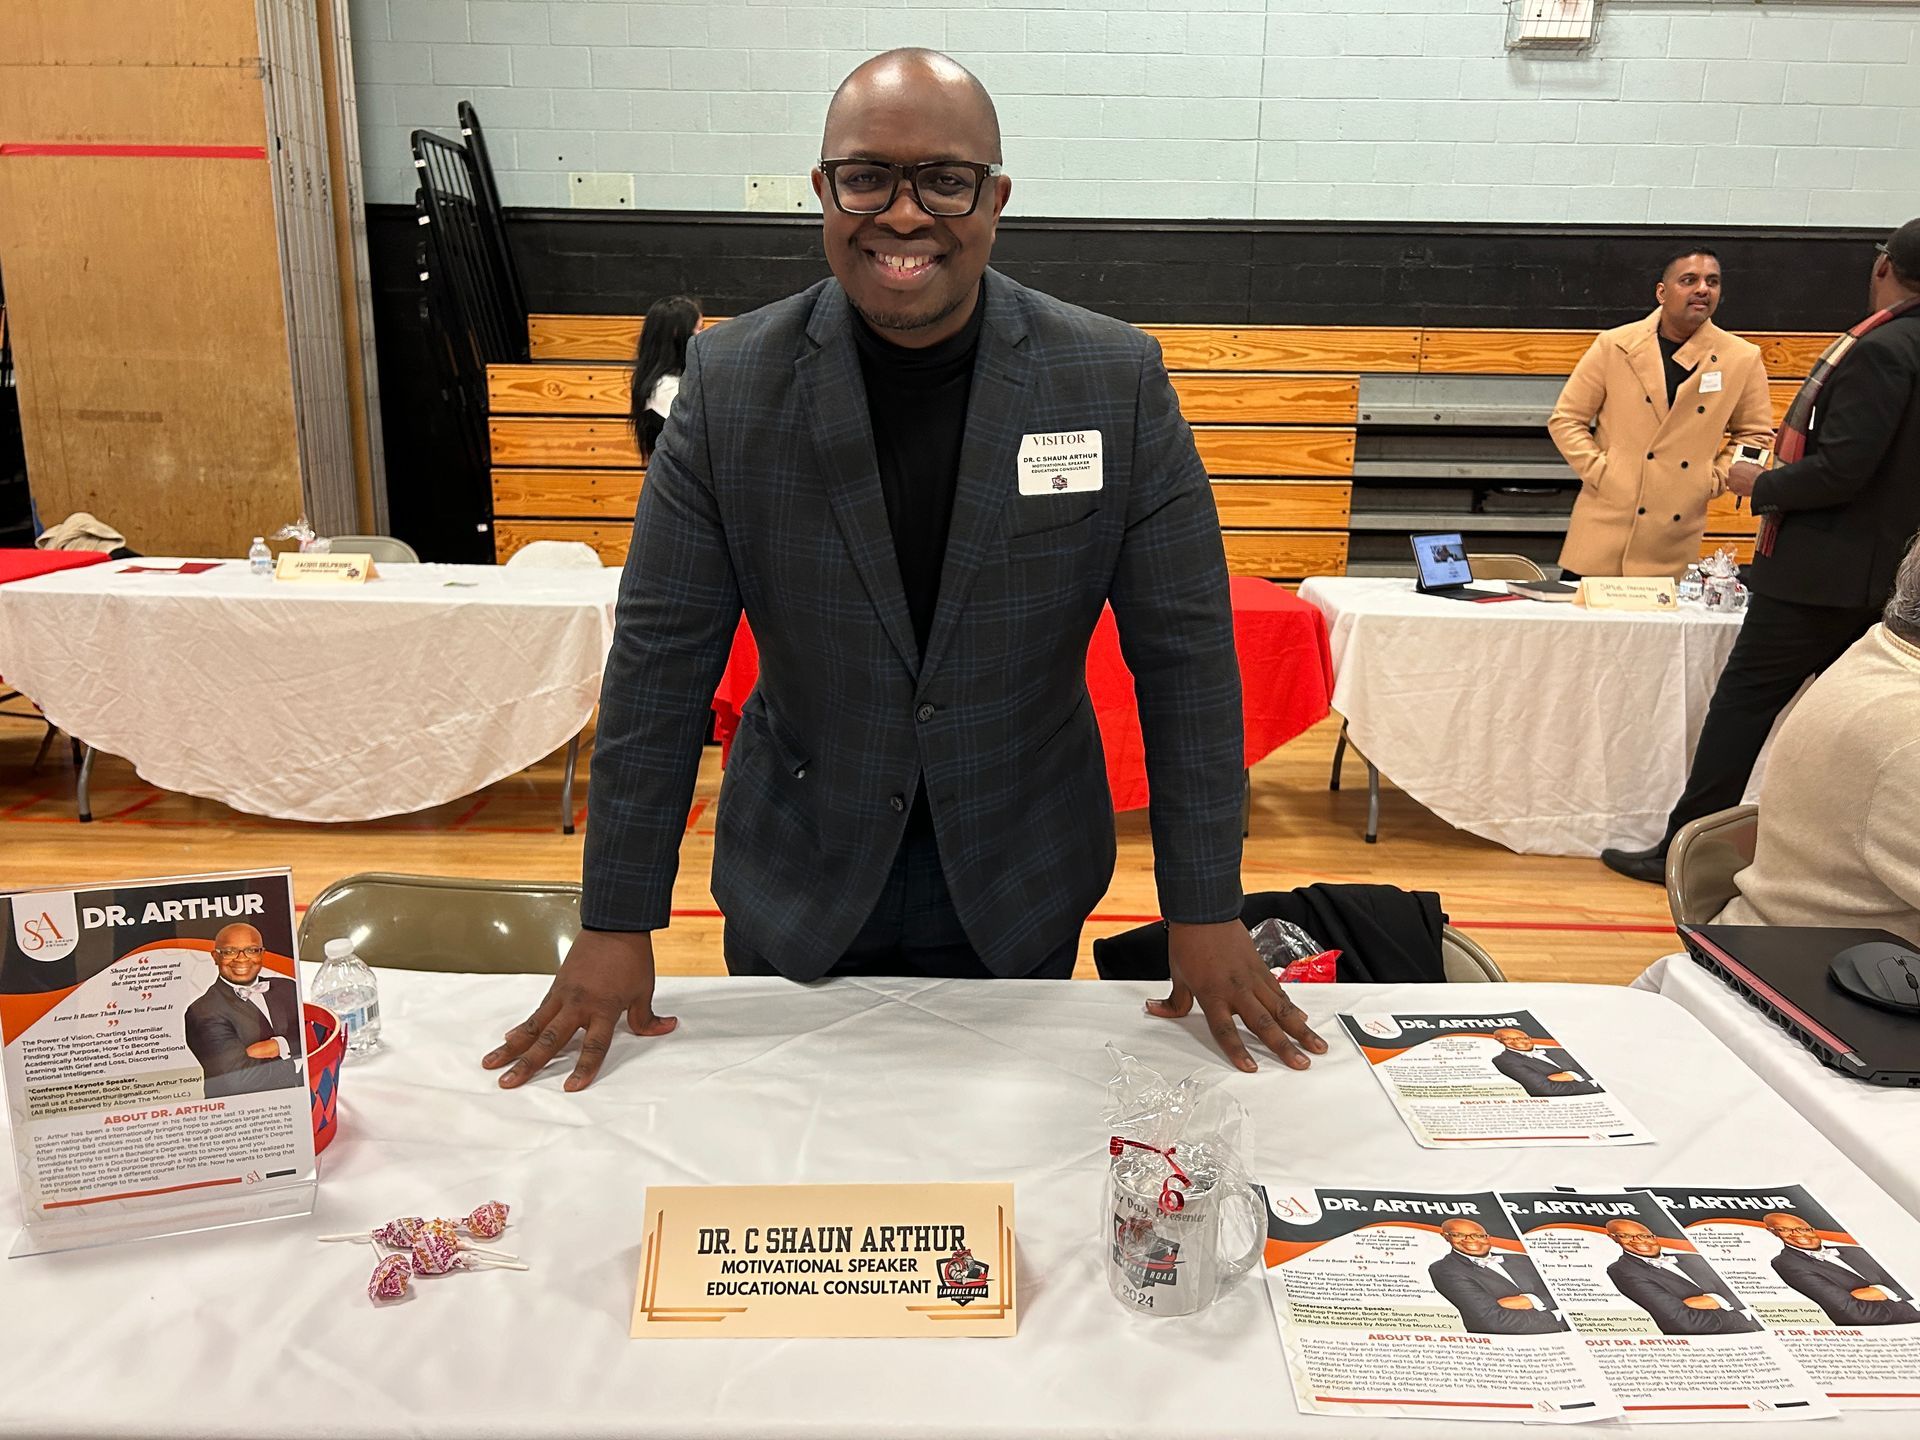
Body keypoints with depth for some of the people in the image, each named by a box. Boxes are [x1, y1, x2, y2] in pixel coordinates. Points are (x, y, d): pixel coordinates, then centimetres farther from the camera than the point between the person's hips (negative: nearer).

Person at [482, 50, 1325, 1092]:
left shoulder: (1117, 381, -11)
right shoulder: (731, 380, -10)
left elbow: (1183, 648, -8)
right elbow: (662, 656, -8)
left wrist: (1204, 911, -7)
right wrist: (617, 925, -6)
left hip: (1021, 892, 0)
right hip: (794, 889, 1)